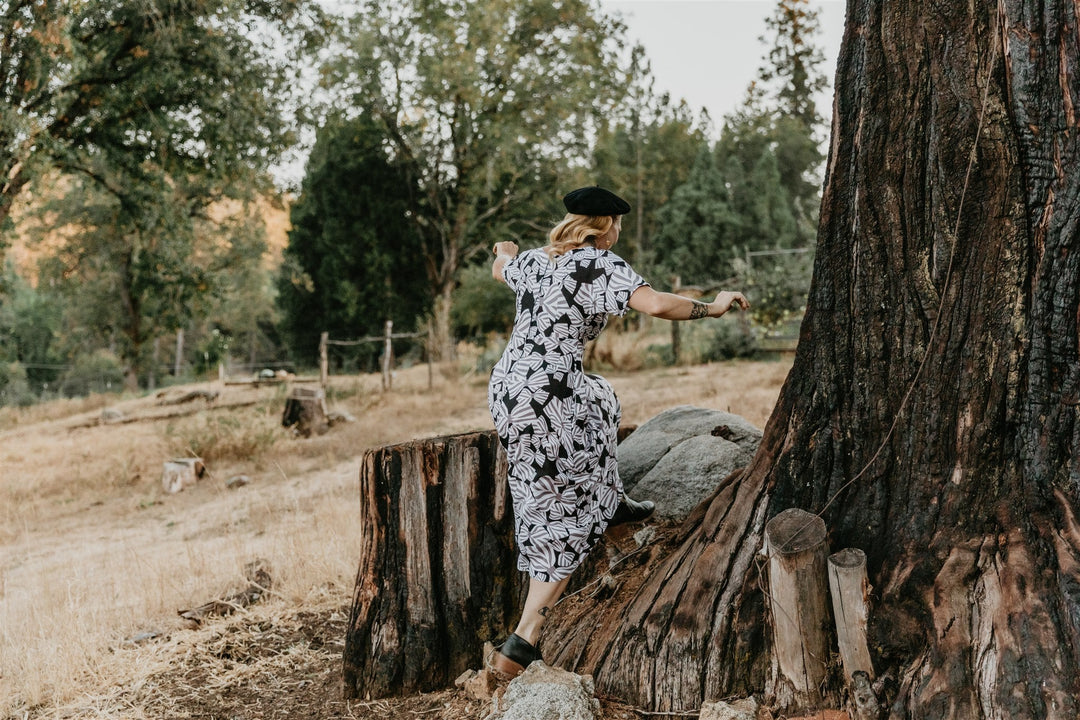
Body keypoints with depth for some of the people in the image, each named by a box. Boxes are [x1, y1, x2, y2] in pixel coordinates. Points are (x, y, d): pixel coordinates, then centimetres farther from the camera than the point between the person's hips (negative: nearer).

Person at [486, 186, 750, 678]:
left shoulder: (534, 261, 13)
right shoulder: (601, 265, -7)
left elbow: (500, 269, 37)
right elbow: (656, 305, -20)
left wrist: (505, 252, 61)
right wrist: (713, 307, -4)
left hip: (505, 386, 8)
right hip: (547, 402, -8)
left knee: (600, 399, 35)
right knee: (567, 518, 1)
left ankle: (613, 502, 46)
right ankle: (520, 645, -2)